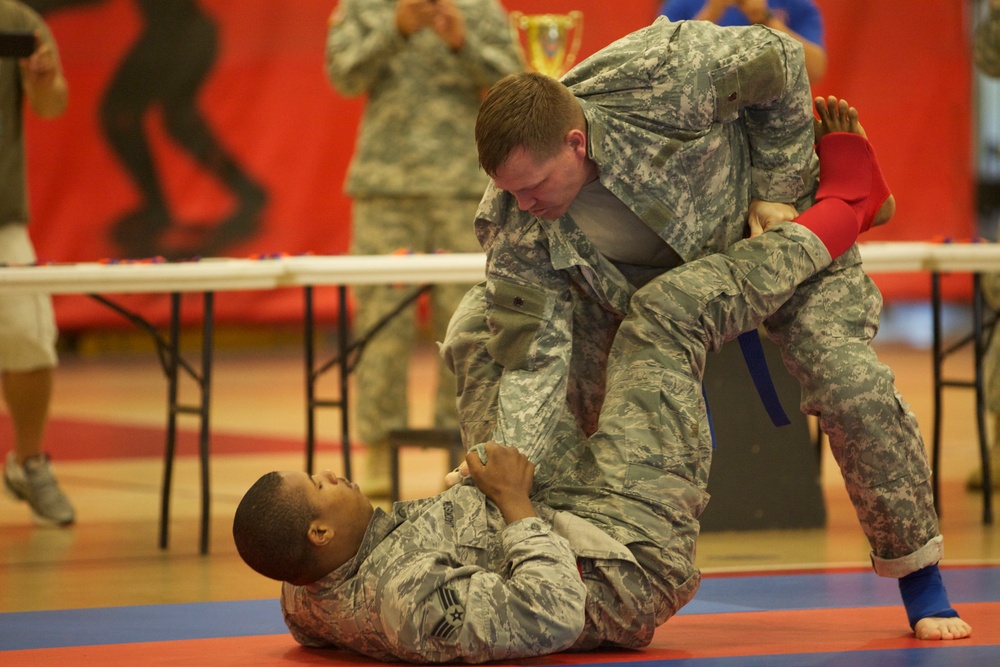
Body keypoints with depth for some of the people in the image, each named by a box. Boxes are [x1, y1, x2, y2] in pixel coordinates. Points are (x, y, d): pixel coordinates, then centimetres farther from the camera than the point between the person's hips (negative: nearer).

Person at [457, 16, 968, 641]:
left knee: (850, 381, -17)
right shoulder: (512, 225, -31)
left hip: (766, 221, -2)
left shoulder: (661, 78, -41)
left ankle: (918, 572, 4)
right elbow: (533, 359, -34)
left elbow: (777, 60, -22)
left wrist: (776, 188, -18)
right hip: (649, 276, 3)